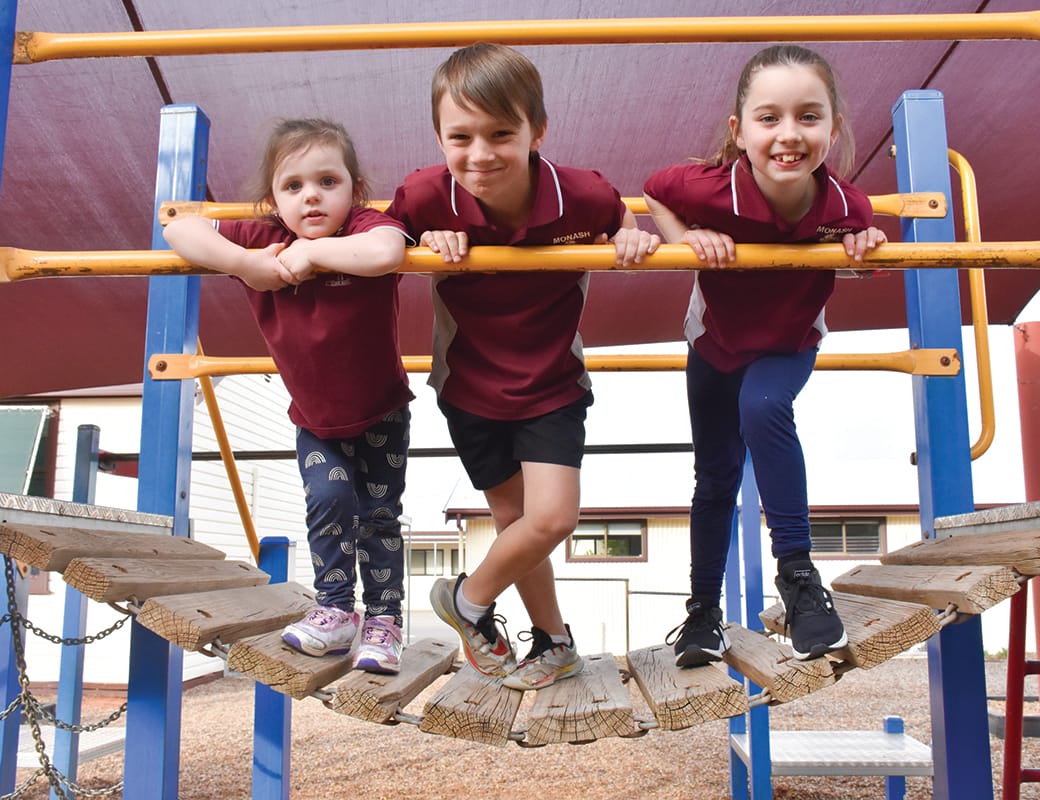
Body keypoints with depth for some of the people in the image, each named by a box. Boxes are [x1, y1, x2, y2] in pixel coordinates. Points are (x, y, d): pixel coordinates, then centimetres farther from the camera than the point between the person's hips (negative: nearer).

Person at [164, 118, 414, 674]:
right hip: (315, 420, 3)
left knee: (379, 514, 3)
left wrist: (312, 251, -38)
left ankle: (383, 620, 19)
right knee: (329, 497, -11)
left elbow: (386, 253, -49)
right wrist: (247, 264, -32)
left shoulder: (366, 228, -25)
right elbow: (179, 230, -18)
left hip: (382, 414, -2)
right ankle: (334, 611, 8)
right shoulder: (265, 239, -13)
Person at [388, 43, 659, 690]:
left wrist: (637, 235, -23)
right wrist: (426, 240, -23)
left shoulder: (581, 196, -23)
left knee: (553, 517, -13)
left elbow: (626, 220, 0)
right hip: (470, 389, 1)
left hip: (553, 387, 0)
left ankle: (469, 596, 18)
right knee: (515, 519, 11)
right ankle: (555, 644, 34)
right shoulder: (430, 198, -23)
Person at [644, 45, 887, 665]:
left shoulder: (842, 203, -28)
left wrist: (866, 242, -25)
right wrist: (687, 238, -28)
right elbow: (653, 190, -12)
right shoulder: (713, 190, -33)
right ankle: (704, 609, 29)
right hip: (715, 343, 1)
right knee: (716, 476, 11)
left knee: (763, 408, -34)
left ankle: (797, 571, -19)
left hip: (790, 344, -1)